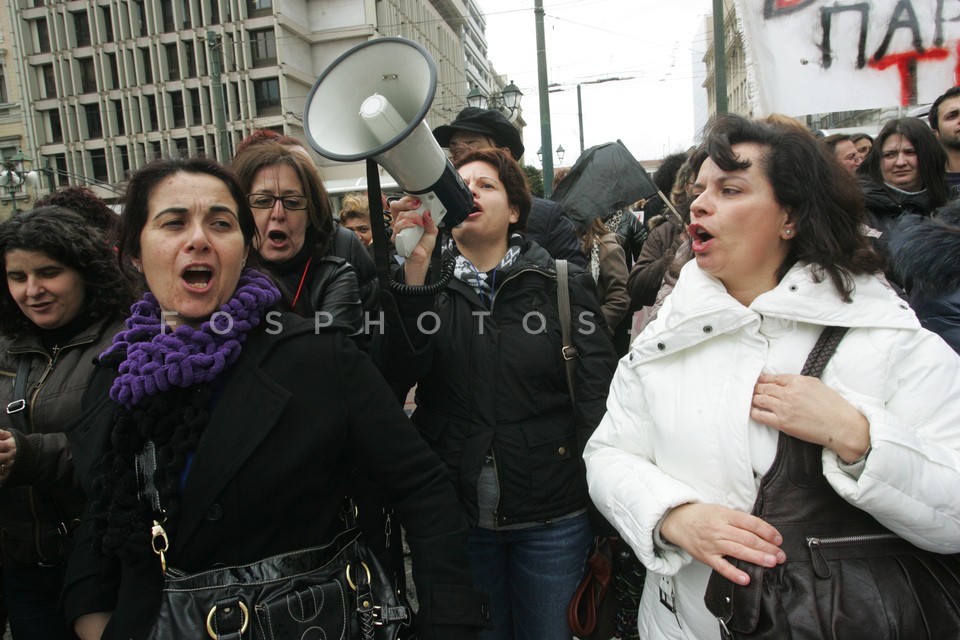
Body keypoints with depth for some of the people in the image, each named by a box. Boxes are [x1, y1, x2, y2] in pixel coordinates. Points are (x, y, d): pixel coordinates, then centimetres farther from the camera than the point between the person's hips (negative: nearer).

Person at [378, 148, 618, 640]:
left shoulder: (563, 284, -4)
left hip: (552, 513, -1)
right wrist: (415, 266, -24)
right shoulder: (425, 284, 1)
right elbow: (402, 372, -15)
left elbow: (598, 394, -7)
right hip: (456, 513, 2)